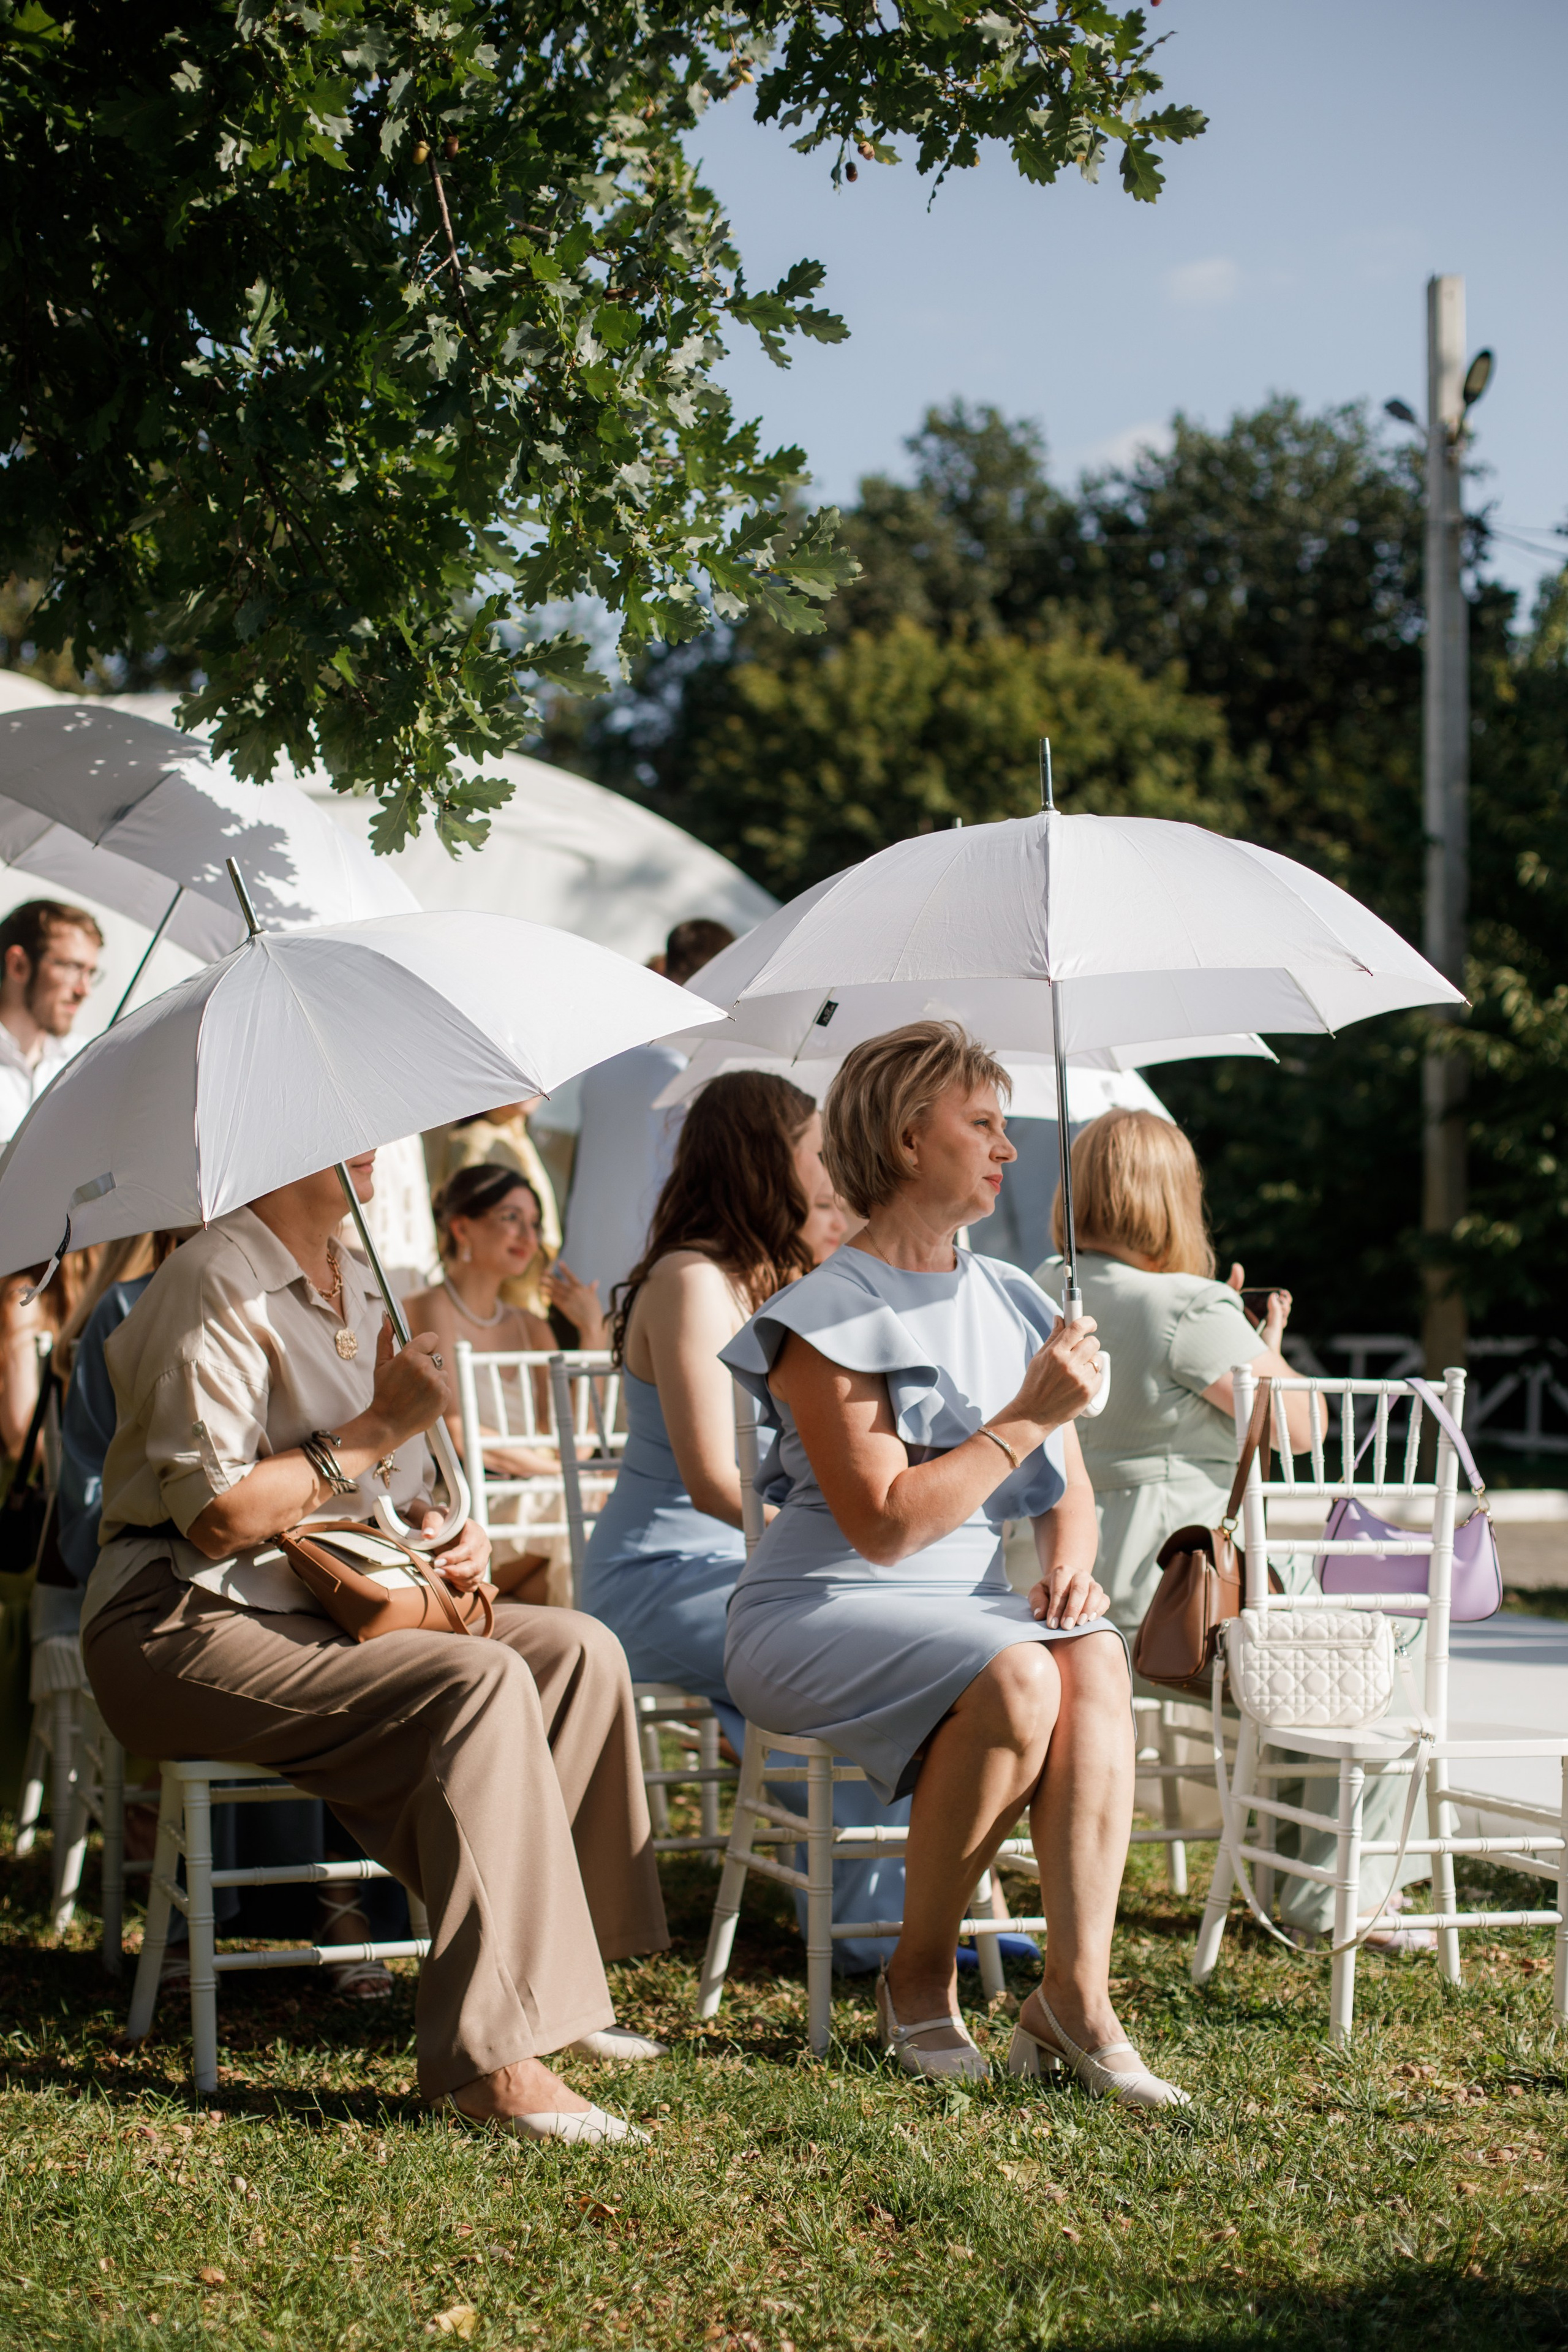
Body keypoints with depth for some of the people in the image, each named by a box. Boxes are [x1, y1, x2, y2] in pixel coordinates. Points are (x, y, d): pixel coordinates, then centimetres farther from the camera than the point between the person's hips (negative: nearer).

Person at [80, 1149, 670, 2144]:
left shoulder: (361, 1288, 17)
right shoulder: (213, 1287, -13)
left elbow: (394, 1491, 26)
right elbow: (217, 1515, -20)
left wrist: (450, 1530, 4)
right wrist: (379, 1428, -16)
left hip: (333, 1607, 9)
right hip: (183, 1628, -9)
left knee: (576, 1649, -5)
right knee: (476, 1684, -29)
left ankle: (561, 1976, -1)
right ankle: (493, 2053, -32)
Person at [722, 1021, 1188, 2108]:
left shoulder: (1012, 1302, 13)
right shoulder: (828, 1317, -10)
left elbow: (1068, 1487, 17)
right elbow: (884, 1525, -18)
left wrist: (1070, 1562, -6)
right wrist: (1027, 1417, -18)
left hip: (963, 1603, 6)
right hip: (820, 1613, -6)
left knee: (1094, 1655, -27)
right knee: (1015, 1676, -34)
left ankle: (1078, 1991, -33)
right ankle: (920, 1979, -15)